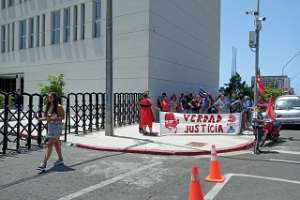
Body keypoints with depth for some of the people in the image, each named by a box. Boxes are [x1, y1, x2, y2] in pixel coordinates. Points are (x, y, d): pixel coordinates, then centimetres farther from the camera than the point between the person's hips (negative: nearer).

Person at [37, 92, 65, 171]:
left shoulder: (59, 107, -12)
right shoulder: (49, 106, 8)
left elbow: (62, 117, -12)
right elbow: (46, 117, 12)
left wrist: (52, 118, -23)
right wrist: (40, 118, -7)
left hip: (56, 127, -8)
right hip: (50, 126, 8)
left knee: (49, 144, -11)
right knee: (56, 143, 18)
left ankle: (44, 163, -9)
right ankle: (61, 160, 32)